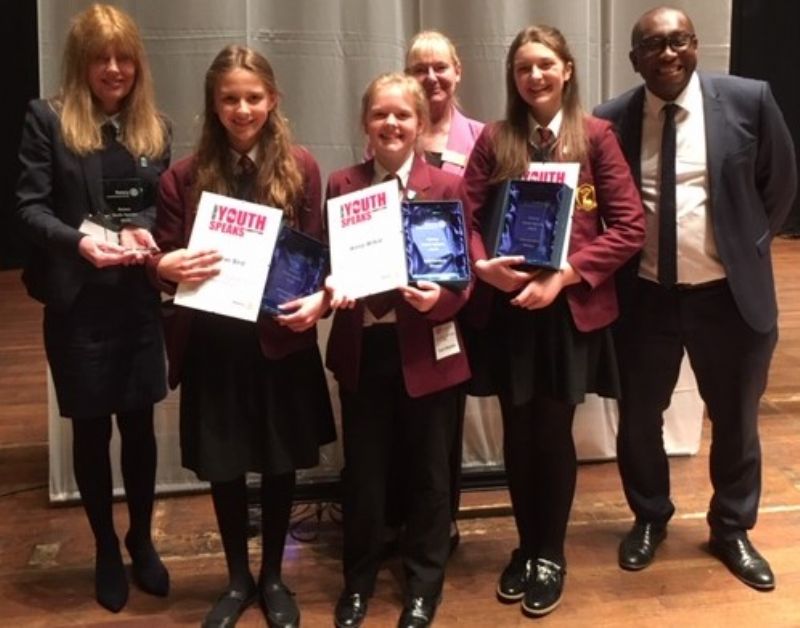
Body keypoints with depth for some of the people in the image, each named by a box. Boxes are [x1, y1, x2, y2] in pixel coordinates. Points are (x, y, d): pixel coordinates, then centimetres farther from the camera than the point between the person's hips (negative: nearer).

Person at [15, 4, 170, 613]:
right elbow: (30, 206, -8)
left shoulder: (155, 127, 9)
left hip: (139, 299, 3)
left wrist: (148, 233, -13)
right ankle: (106, 551, 27)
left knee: (139, 424, 12)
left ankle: (142, 541, 31)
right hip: (77, 302, -3)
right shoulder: (48, 118, -3)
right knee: (92, 429, 9)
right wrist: (77, 241, -25)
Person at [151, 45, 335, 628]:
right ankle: (237, 578, 34)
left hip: (282, 340, 0)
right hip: (213, 343, 1)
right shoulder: (186, 175, -1)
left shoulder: (300, 167, -1)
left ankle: (273, 577, 33)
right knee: (223, 465, 12)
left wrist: (319, 298, -21)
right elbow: (164, 258, 1)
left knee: (281, 462, 12)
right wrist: (168, 266, -23)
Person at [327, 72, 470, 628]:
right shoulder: (342, 185, 3)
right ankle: (359, 581, 32)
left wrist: (439, 296, -24)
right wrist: (331, 286, -17)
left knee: (428, 472, 12)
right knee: (363, 471, 12)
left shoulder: (448, 186, -3)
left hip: (425, 348, -1)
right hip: (362, 348, 2)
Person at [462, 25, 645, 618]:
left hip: (573, 307, -2)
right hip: (508, 307, 2)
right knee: (518, 434, 10)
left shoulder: (596, 135, -1)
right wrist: (484, 264, -18)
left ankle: (551, 555, 26)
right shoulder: (494, 139, 4)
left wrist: (565, 274, -16)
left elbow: (630, 227, -6)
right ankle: (526, 546, 31)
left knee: (553, 433, 6)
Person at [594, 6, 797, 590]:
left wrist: (748, 248, 5)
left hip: (730, 293, 0)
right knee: (639, 417, 14)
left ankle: (732, 529, 37)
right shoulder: (611, 120, -5)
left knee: (735, 419, 15)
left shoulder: (749, 100, -7)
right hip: (644, 295, 1)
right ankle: (649, 519, 39)